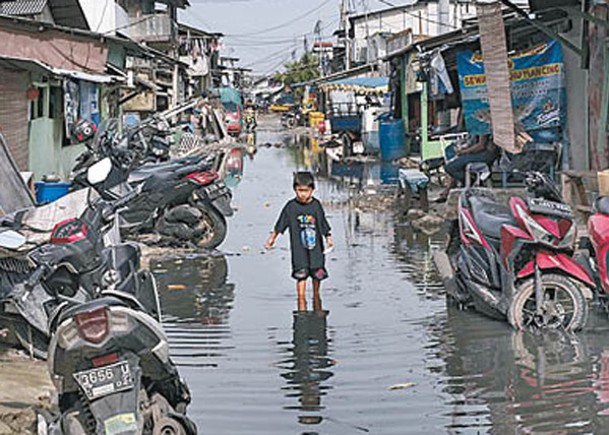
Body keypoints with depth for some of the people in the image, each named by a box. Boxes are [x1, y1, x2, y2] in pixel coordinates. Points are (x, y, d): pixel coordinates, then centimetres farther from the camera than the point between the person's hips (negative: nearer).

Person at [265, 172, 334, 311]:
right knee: (301, 275, -8)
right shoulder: (291, 206, -5)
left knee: (317, 274, 10)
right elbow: (280, 225, 4)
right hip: (299, 249, -2)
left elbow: (323, 225, 10)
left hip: (315, 247, 2)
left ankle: (316, 298, 29)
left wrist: (328, 238, 6)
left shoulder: (316, 205, -1)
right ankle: (301, 301, -2)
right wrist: (272, 239, 5)